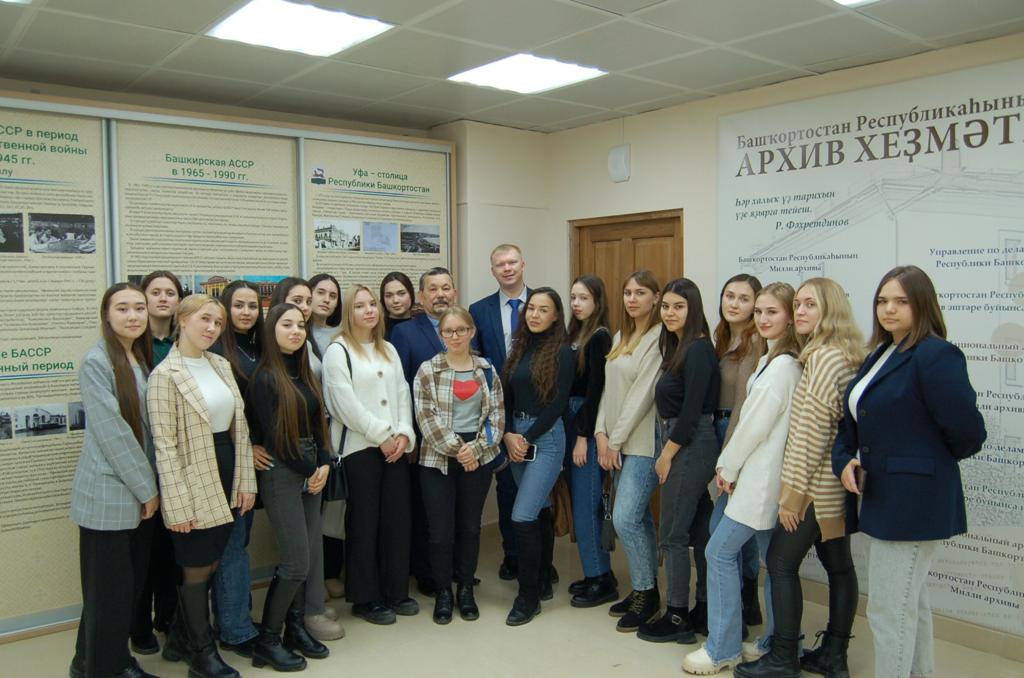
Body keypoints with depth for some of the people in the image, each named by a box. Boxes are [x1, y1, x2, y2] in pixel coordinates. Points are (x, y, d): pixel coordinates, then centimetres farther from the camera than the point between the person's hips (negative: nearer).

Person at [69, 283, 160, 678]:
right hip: (107, 495, -7)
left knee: (134, 584, 14)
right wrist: (147, 488, -13)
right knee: (109, 589, 2)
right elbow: (112, 432, -17)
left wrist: (150, 486, 9)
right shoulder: (96, 362, -12)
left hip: (139, 491, 7)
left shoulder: (143, 359, 10)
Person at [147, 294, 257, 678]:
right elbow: (164, 444, -15)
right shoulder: (165, 375, -12)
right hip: (194, 481, -7)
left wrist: (246, 480, 7)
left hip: (227, 475, 7)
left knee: (210, 564, 16)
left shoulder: (222, 365, 8)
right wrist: (176, 503, -17)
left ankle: (180, 639, 34)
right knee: (198, 568, 6)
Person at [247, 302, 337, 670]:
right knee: (296, 562, -6)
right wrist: (309, 471, -7)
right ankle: (266, 641, 9)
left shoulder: (305, 373, 9)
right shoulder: (265, 378, -12)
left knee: (311, 558, 9)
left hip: (311, 471, 7)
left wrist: (324, 464, -4)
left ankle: (295, 627, 24)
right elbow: (273, 435, -13)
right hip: (281, 474, -7)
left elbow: (318, 423, 10)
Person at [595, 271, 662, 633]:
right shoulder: (620, 337, 14)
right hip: (617, 442, 8)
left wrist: (616, 440, -12)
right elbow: (608, 388, 13)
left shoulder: (660, 338, -11)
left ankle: (645, 593, 8)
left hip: (642, 443, -8)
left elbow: (643, 394, -15)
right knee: (639, 518, 13)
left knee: (625, 518, -10)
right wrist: (602, 434, 2)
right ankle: (645, 591, 24)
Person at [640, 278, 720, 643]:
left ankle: (677, 617, 10)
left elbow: (692, 409, -20)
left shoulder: (698, 349, -15)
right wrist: (665, 451, 10)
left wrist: (667, 454, -14)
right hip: (677, 444, 9)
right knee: (698, 531, 14)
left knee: (673, 535, -1)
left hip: (690, 446, -9)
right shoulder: (678, 348, 13)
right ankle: (704, 610, 24)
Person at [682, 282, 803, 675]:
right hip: (763, 477, 10)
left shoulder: (782, 366, -17)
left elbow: (755, 425, -18)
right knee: (773, 559, 14)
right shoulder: (772, 360, 13)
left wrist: (727, 467, -7)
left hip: (762, 478, -10)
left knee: (720, 552, -3)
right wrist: (729, 467, 9)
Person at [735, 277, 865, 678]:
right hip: (837, 481, 9)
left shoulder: (824, 357, -17)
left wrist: (794, 490, -17)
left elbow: (812, 430, -21)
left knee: (782, 561, -1)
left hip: (816, 484, -9)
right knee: (838, 564, 13)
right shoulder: (846, 355, 12)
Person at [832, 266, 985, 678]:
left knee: (888, 610, -2)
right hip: (884, 498, 9)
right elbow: (852, 420, 14)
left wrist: (930, 461, 0)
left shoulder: (936, 355, -16)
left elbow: (967, 431, -19)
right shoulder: (879, 355, 12)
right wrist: (844, 461, -4)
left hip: (915, 501, -9)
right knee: (910, 603, 20)